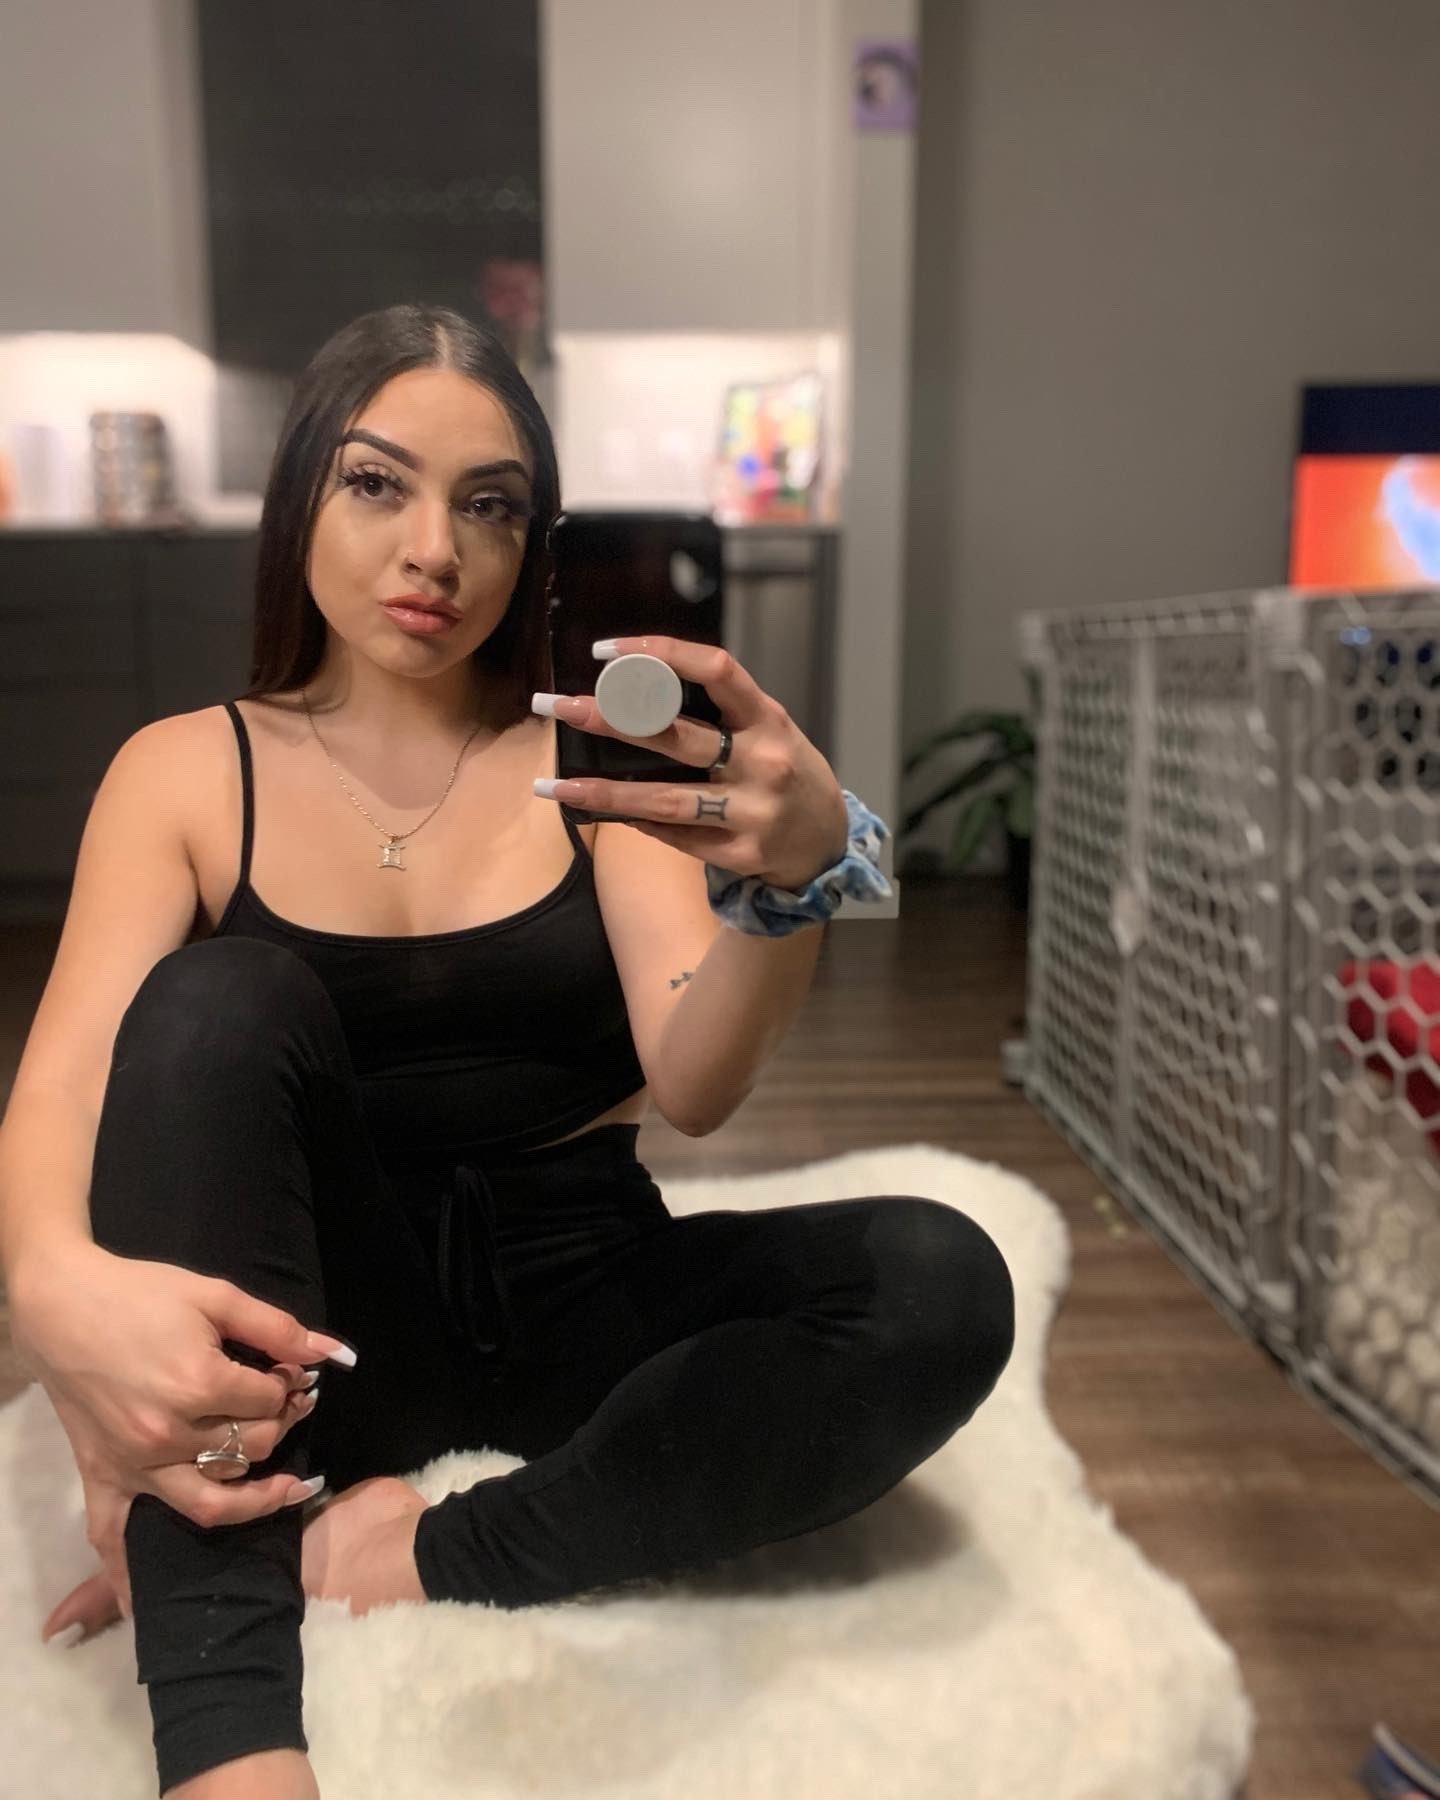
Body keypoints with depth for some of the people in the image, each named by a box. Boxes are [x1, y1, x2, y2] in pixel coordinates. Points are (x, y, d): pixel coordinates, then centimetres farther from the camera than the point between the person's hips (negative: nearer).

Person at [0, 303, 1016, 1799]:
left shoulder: (586, 757, -2)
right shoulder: (183, 771, -1)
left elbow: (695, 1086, -15)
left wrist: (797, 871, -37)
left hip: (579, 1290, 1)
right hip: (316, 1313, 0)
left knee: (938, 1284, -23)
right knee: (224, 997, -27)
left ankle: (428, 1556, -17)